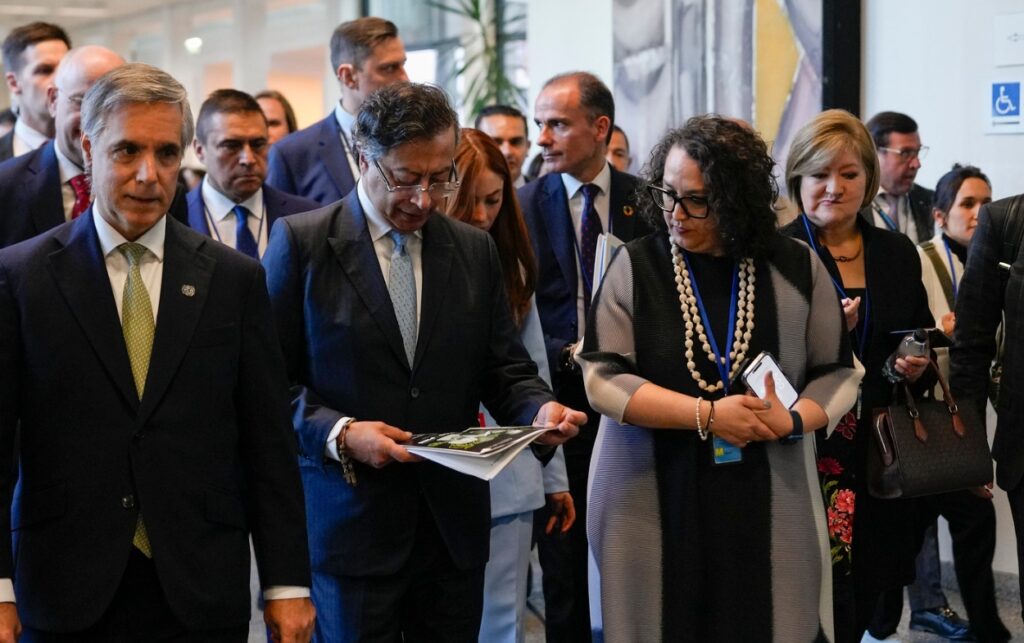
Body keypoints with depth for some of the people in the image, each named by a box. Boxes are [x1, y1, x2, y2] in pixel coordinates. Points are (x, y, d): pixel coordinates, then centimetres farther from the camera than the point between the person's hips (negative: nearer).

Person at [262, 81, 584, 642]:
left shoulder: (476, 250, 9)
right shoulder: (300, 242, -3)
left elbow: (506, 371, 11)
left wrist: (540, 409, -10)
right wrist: (339, 432, -20)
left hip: (454, 525, 4)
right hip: (350, 525, -3)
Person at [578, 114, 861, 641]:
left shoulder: (796, 268, 2)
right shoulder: (635, 267, -2)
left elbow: (839, 374, 6)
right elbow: (602, 379, -8)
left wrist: (793, 420, -15)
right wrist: (707, 414, -16)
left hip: (769, 504, 1)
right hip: (652, 506, -1)